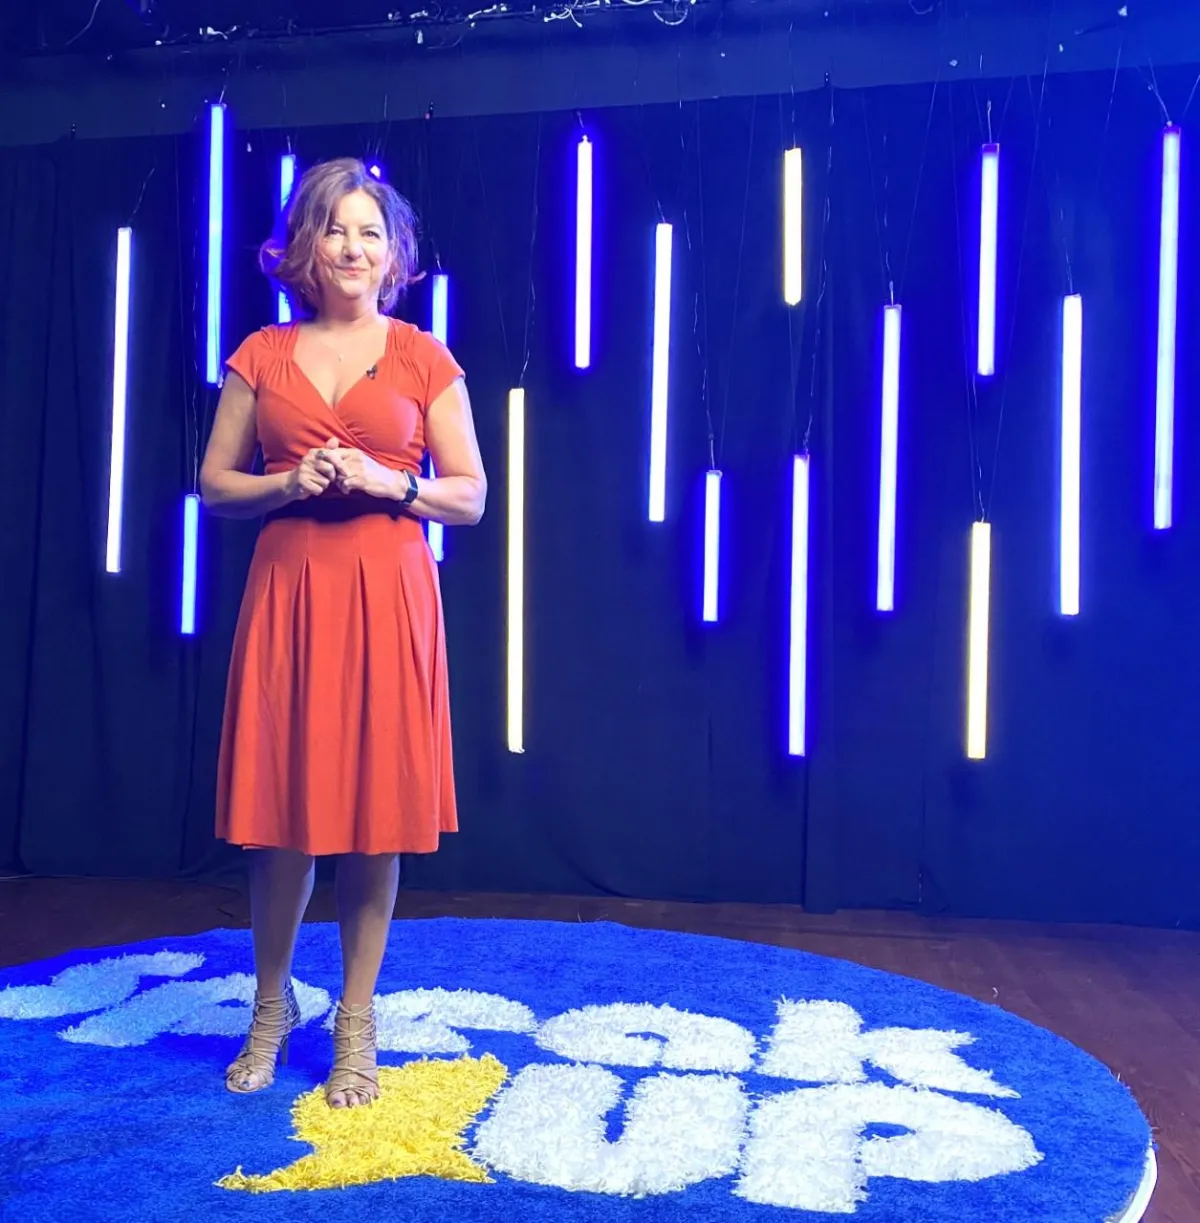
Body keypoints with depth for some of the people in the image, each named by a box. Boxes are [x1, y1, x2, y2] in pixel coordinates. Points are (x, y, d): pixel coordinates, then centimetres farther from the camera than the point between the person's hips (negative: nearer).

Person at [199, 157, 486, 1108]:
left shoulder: (423, 359, 6)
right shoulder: (262, 357, 10)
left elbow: (471, 496, 4)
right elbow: (214, 486, 10)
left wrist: (389, 483, -12)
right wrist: (289, 482, -8)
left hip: (388, 594, -1)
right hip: (287, 591, 2)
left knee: (376, 807, 3)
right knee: (281, 809, 6)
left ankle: (357, 1021, 21)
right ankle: (271, 1008, 29)